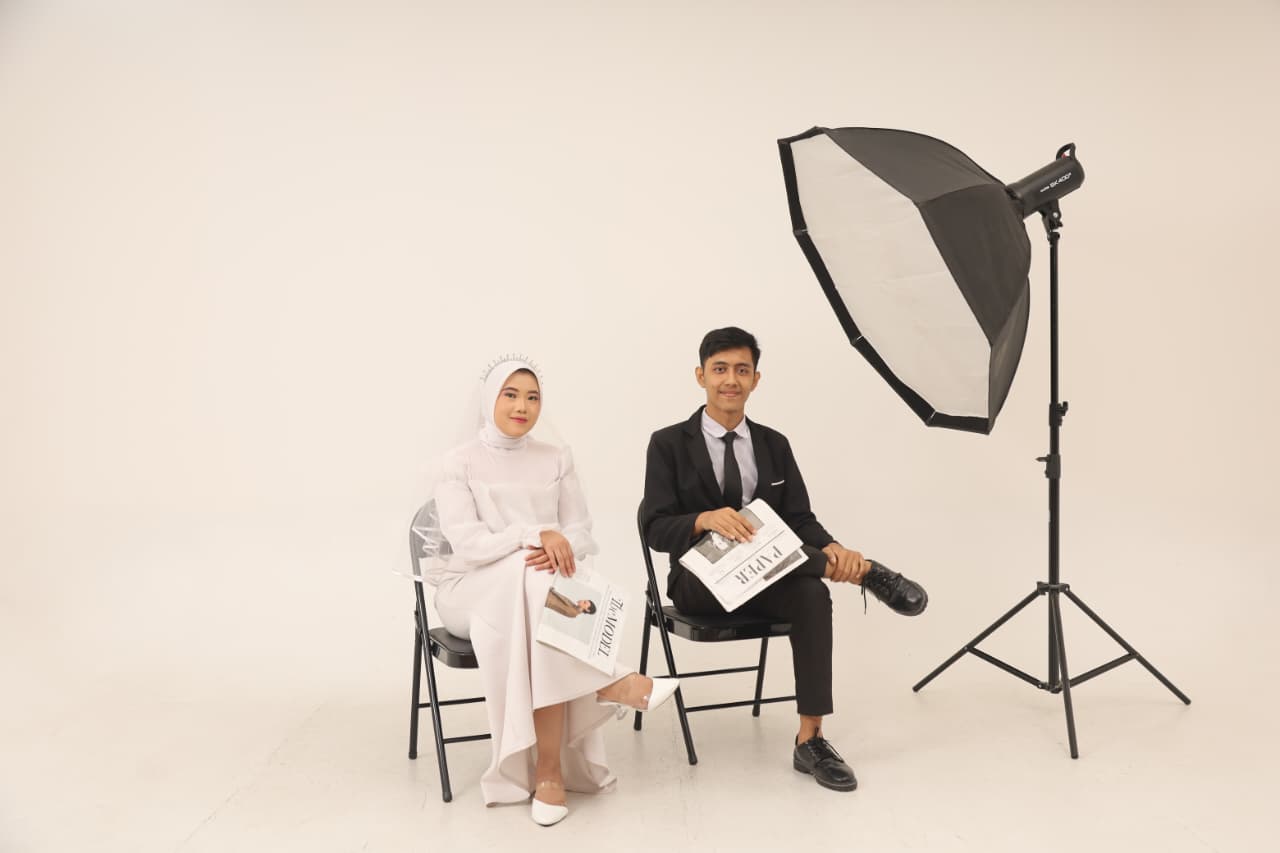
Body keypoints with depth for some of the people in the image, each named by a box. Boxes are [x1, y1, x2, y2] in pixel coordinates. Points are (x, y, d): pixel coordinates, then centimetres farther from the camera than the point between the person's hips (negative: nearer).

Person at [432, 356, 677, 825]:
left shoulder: (557, 459, 8)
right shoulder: (460, 462, -3)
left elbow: (582, 535, 3)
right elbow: (466, 542, -16)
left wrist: (560, 549, -22)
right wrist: (535, 534, -30)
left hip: (539, 592, 2)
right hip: (473, 592, -2)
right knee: (533, 580, -36)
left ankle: (549, 768, -28)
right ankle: (608, 683, -27)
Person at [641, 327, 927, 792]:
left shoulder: (774, 444, 10)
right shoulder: (669, 444, -2)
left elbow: (799, 520, 3)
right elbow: (655, 528, -10)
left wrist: (831, 548, -21)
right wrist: (706, 520, -32)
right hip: (702, 583, -3)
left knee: (811, 594, -30)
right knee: (738, 546, -36)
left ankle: (810, 740, -20)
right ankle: (863, 571, -22)